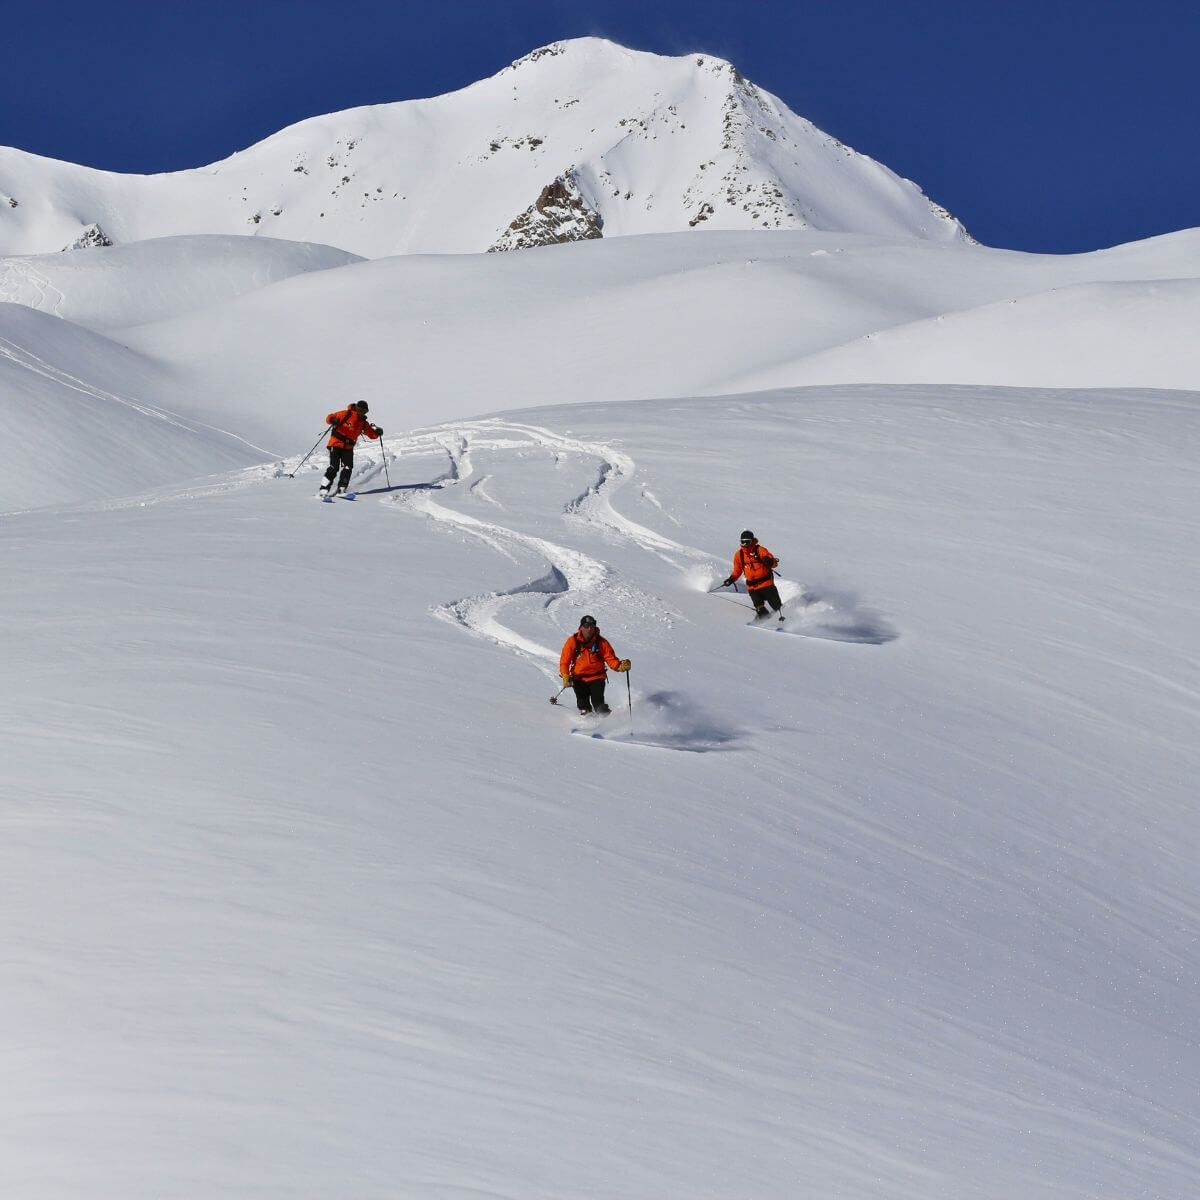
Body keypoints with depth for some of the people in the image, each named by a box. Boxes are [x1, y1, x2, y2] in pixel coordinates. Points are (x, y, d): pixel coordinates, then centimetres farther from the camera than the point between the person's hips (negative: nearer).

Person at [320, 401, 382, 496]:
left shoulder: (363, 423, 9)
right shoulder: (346, 414, -6)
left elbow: (372, 435, 15)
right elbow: (329, 418, -7)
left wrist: (377, 432, -7)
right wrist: (333, 421, -31)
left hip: (348, 448, 5)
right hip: (336, 444, -5)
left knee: (348, 468, -10)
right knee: (334, 467, -15)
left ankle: (341, 490, -2)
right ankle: (323, 490, -13)